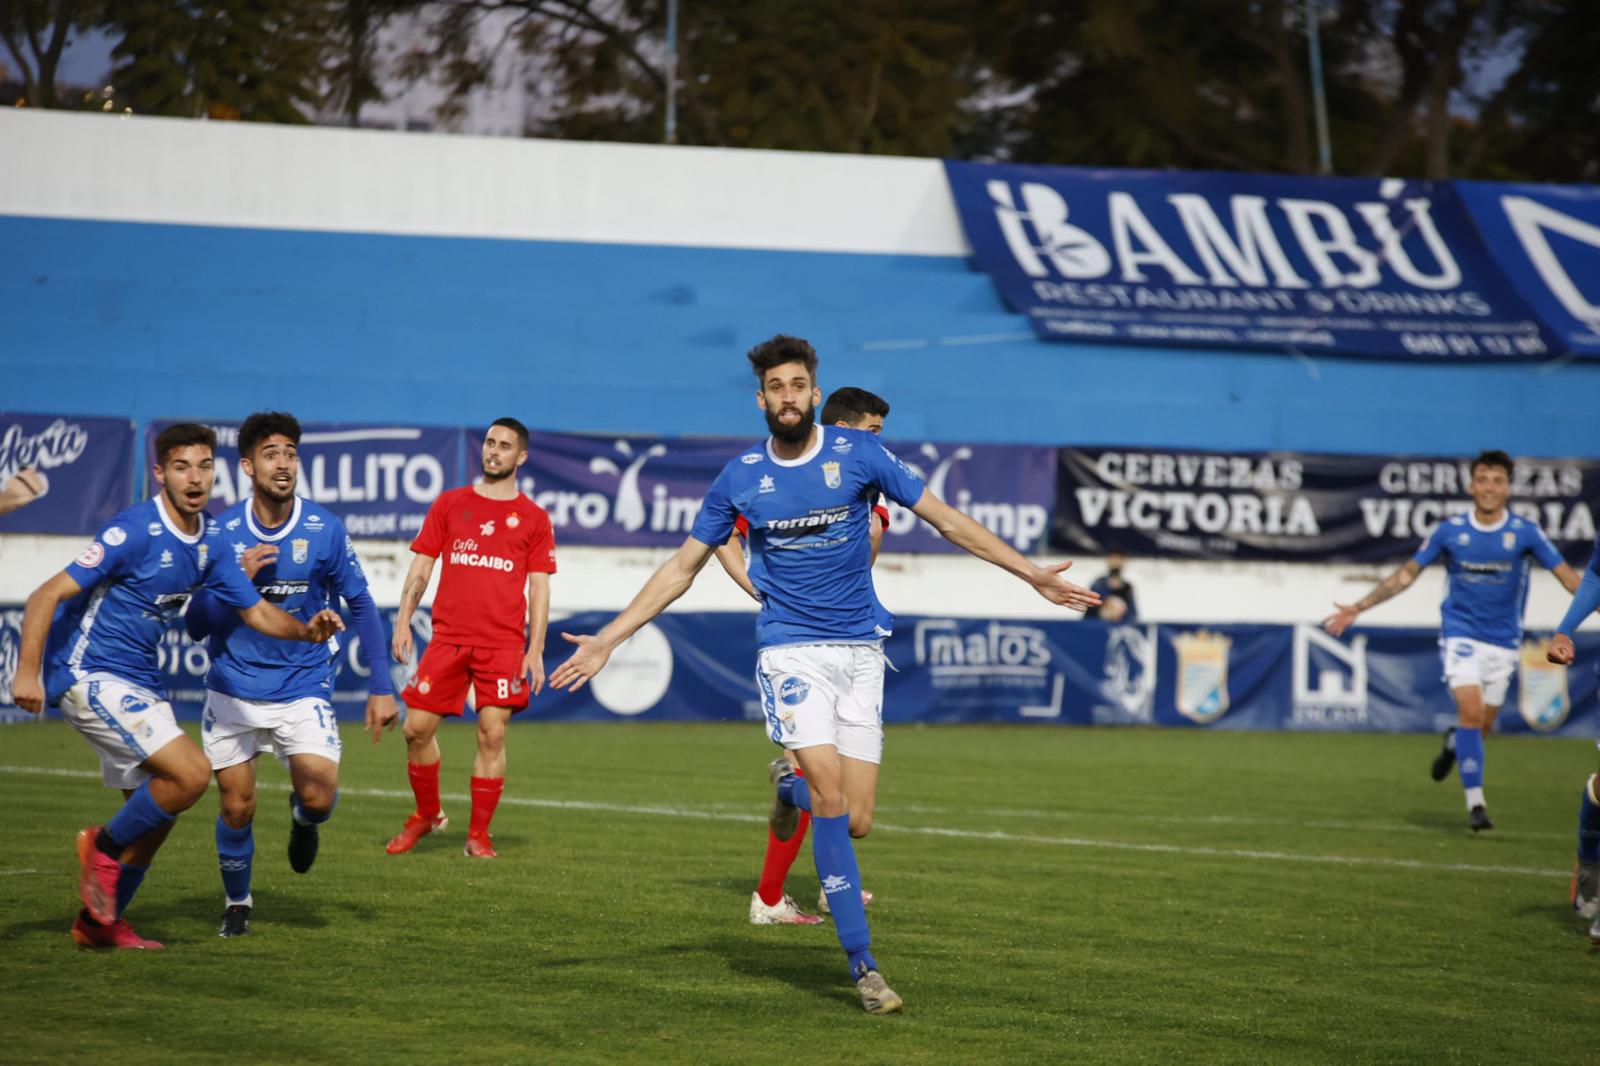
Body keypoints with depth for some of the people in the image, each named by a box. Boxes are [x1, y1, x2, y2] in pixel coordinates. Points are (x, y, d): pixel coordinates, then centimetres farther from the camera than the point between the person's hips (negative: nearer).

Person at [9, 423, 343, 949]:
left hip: (139, 681, 9)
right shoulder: (135, 531, -19)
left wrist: (307, 629, -9)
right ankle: (103, 847, 1)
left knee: (154, 811, 11)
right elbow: (47, 595, -19)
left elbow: (257, 612, 11)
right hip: (90, 675, -9)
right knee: (191, 772, -20)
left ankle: (99, 922, 25)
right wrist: (28, 672, -28)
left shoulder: (209, 540, 5)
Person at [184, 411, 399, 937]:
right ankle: (236, 903, 28)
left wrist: (381, 687, -3)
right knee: (236, 809, 1)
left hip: (303, 687, -1)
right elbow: (198, 625, -3)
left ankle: (302, 819, 20)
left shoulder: (325, 529, -7)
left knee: (319, 797, -18)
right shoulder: (221, 533, -6)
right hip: (233, 690, 1)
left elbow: (361, 606, 2)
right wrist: (237, 579, -21)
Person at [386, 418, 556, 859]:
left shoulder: (533, 518, 7)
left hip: (503, 643, -2)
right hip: (448, 636, 2)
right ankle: (427, 815, 21)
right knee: (417, 728, -1)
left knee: (492, 735, -7)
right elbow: (421, 566, 11)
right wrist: (403, 621, -1)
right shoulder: (450, 504, 11)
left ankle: (478, 835, 2)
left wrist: (535, 650, -3)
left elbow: (539, 588, 5)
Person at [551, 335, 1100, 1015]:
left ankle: (791, 789, 36)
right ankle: (862, 964, -13)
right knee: (830, 793, -19)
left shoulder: (858, 453, 0)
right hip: (790, 648, -1)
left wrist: (1032, 574, 3)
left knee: (854, 822, -3)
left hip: (860, 650, 2)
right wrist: (606, 640, 4)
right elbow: (682, 567, 9)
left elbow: (944, 518, 7)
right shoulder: (740, 477, 2)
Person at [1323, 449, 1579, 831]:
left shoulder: (1525, 533, -5)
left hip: (1503, 642, 2)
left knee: (1482, 724, 6)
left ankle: (1454, 742, 44)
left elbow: (1568, 576, -2)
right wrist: (1358, 608, 1)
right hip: (1461, 635, -2)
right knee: (1471, 711, -19)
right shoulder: (1450, 530, -4)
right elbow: (1407, 573, 4)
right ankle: (1475, 802, -13)